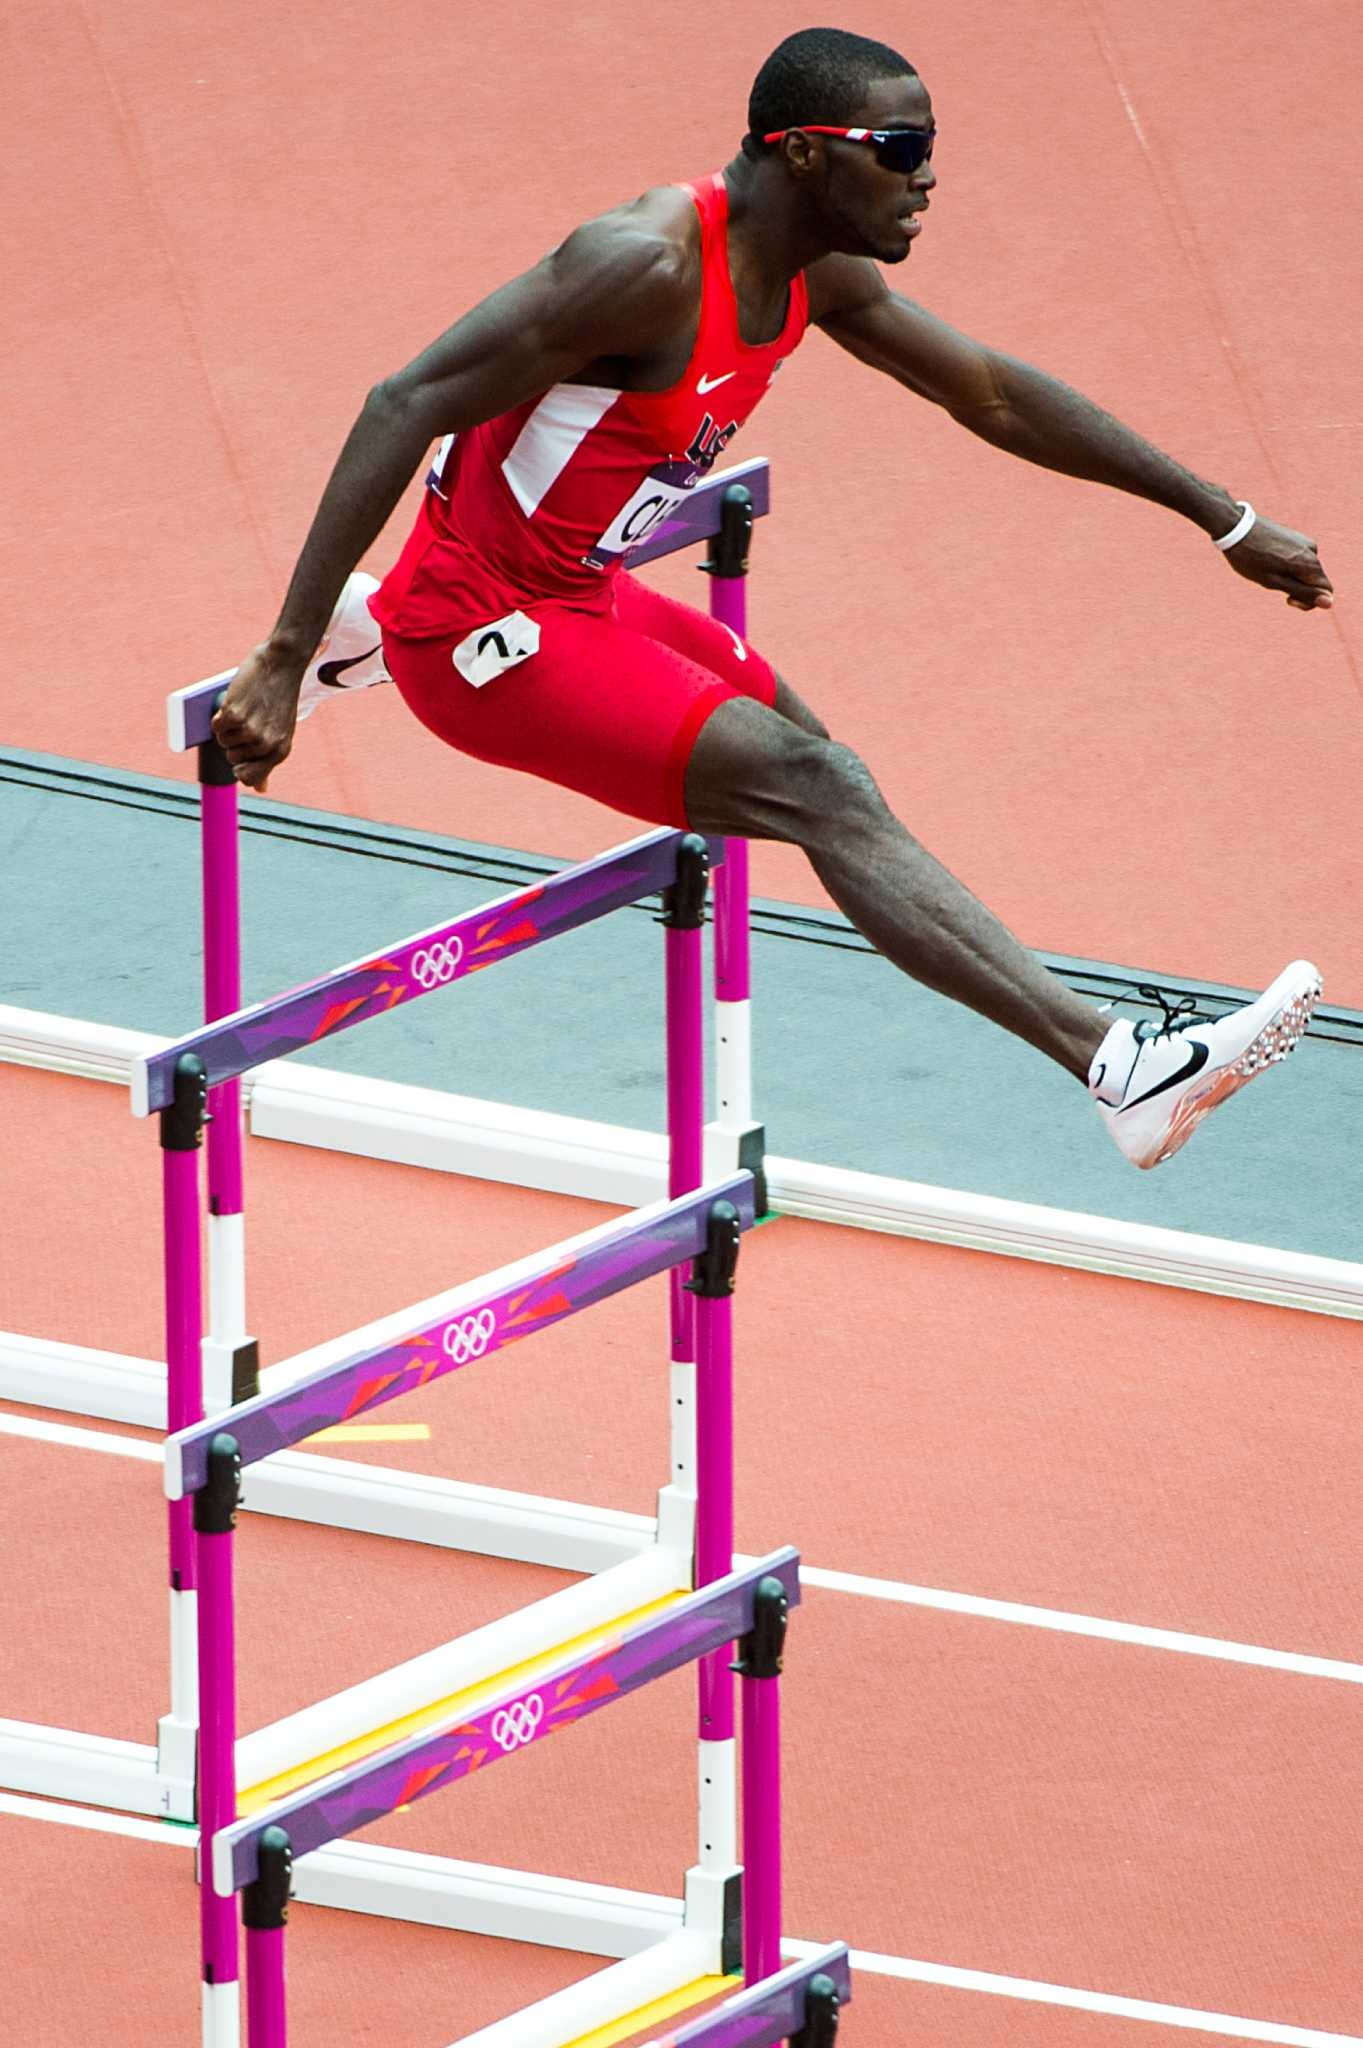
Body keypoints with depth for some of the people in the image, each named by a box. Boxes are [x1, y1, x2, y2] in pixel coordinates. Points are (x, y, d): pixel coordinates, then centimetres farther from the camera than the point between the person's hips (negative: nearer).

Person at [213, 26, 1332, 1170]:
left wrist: (1227, 521, 17)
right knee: (821, 792, -20)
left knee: (789, 733, 30)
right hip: (487, 633, -10)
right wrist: (282, 664, -36)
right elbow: (404, 409, -31)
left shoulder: (819, 277, 1)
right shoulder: (651, 267, -27)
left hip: (581, 594, 10)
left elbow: (993, 395, 15)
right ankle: (1116, 1066, -25)